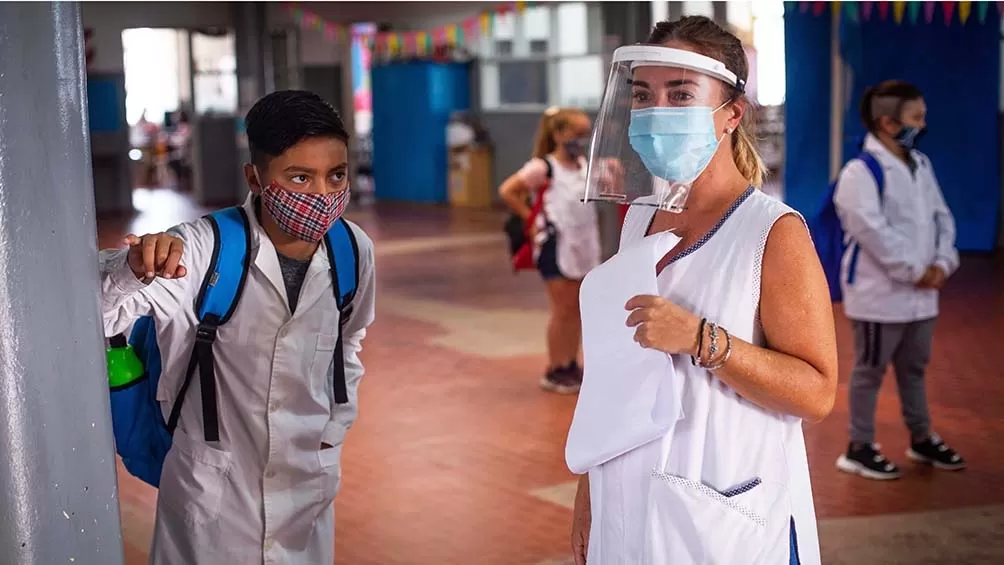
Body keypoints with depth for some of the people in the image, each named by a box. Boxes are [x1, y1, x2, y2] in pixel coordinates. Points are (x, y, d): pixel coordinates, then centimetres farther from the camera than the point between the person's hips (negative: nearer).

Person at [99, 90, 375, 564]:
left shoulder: (354, 251, -9)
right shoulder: (200, 251, -22)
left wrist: (334, 427, 11)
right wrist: (133, 271, -47)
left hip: (309, 482, 4)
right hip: (212, 489, -3)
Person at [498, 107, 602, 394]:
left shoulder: (584, 165, 9)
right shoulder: (543, 167, -12)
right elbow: (507, 190, -15)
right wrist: (530, 217, -10)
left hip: (583, 243, 7)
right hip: (557, 244, -7)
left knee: (577, 308, 11)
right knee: (562, 309, -2)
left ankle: (571, 365, 22)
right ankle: (554, 371, 9)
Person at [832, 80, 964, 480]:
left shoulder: (921, 165, 9)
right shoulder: (861, 171, -17)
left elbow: (942, 217, 11)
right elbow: (874, 232, -23)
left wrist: (943, 263, -4)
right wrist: (914, 272, -18)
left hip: (922, 293, 8)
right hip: (880, 293, -8)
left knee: (914, 368, 20)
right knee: (870, 370, 3)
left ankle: (921, 440, 34)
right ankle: (859, 448, 15)